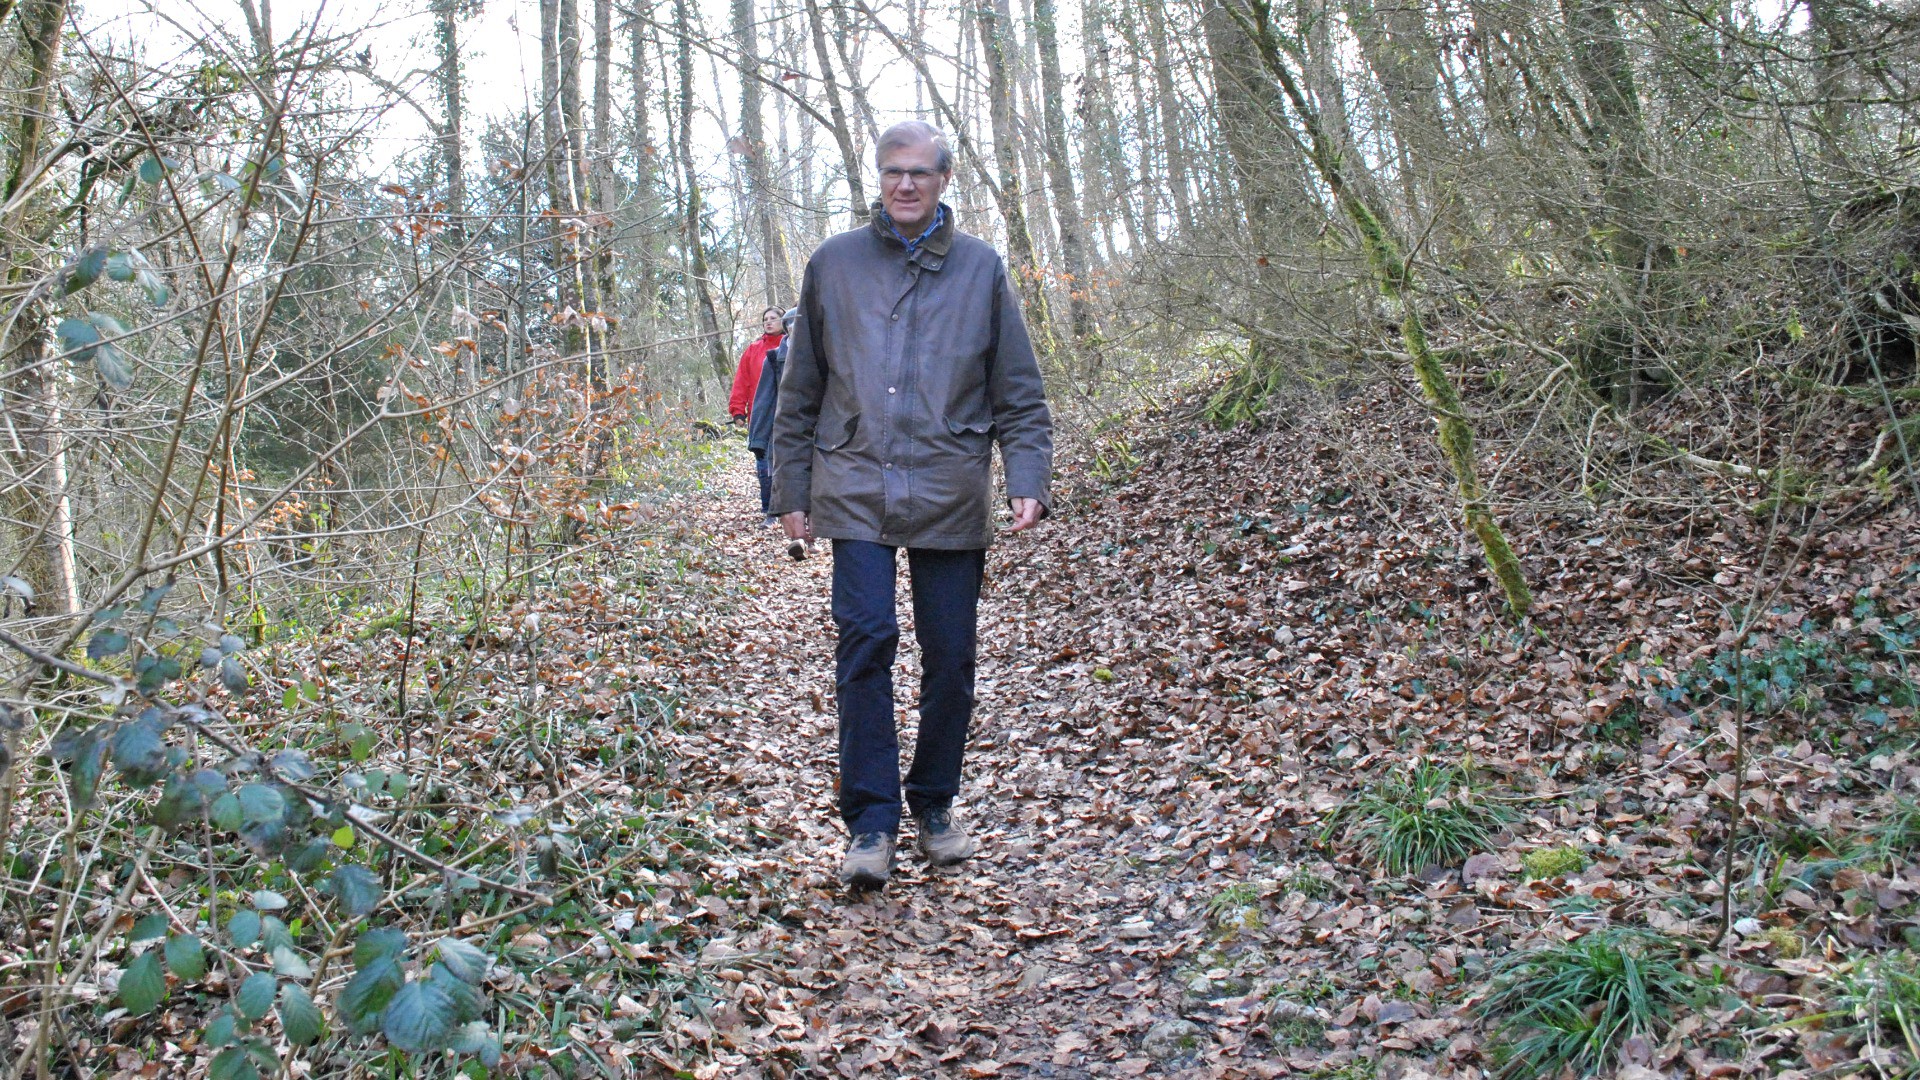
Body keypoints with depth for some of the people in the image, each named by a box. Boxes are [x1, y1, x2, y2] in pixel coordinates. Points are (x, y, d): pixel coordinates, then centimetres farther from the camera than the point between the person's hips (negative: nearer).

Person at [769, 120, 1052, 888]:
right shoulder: (834, 264, 9)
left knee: (950, 657, 5)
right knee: (865, 641, -10)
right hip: (857, 491, 0)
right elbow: (800, 392, 13)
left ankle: (935, 805, 23)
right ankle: (871, 823, -2)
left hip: (951, 498, 1)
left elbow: (1020, 394, 9)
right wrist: (791, 490, 10)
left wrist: (1029, 480, -3)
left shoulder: (980, 268, 8)